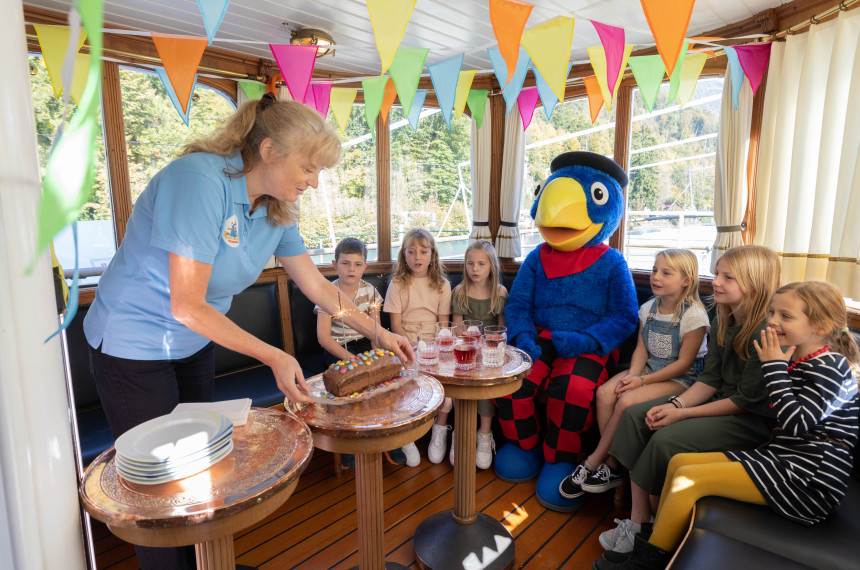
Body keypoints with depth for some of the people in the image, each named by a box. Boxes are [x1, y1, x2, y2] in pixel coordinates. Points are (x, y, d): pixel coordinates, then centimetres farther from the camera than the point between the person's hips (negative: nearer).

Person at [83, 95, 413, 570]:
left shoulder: (277, 209, -6)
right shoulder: (199, 179, -29)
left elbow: (316, 286, 1)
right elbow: (188, 306, -29)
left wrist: (377, 333, 0)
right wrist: (274, 357, -29)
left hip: (195, 345, 7)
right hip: (133, 345, -7)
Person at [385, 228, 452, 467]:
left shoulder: (442, 285, 10)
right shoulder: (397, 284, 4)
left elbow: (444, 323, 8)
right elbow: (396, 324, 0)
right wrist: (412, 344, -16)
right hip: (406, 343, -2)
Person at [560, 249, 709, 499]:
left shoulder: (694, 315, -14)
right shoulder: (648, 309, 6)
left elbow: (684, 363, -15)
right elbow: (641, 349, 6)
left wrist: (643, 380, -18)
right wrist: (633, 375, -13)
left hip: (680, 378, -6)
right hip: (648, 367, 7)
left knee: (626, 401, -28)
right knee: (604, 392, -19)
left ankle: (593, 463, -12)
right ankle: (612, 465, -10)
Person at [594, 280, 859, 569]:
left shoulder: (829, 366, -15)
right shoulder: (798, 361, 12)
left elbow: (796, 422, -24)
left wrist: (774, 367, -19)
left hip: (809, 478, -10)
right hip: (783, 457, 10)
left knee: (689, 478, -17)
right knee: (680, 461, 5)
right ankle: (654, 540, 10)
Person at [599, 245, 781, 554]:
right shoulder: (721, 323, 4)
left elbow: (747, 400, -21)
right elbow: (709, 379, 4)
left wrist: (684, 414, -20)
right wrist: (676, 403, -13)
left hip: (753, 418, -9)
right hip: (718, 401, 9)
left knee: (667, 438, -26)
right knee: (635, 415, -6)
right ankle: (638, 520, -5)